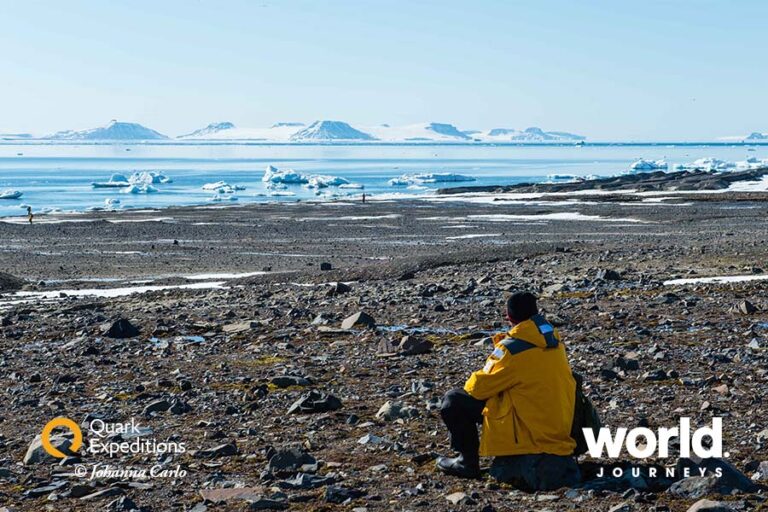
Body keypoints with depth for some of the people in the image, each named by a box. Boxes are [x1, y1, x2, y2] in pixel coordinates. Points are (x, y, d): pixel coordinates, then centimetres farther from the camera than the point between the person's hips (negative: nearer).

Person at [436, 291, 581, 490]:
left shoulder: (512, 348, -17)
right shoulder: (554, 340, 6)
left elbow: (478, 387, -10)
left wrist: (470, 384, 13)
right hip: (560, 429, 7)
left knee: (453, 400, 0)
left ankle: (468, 463, 9)